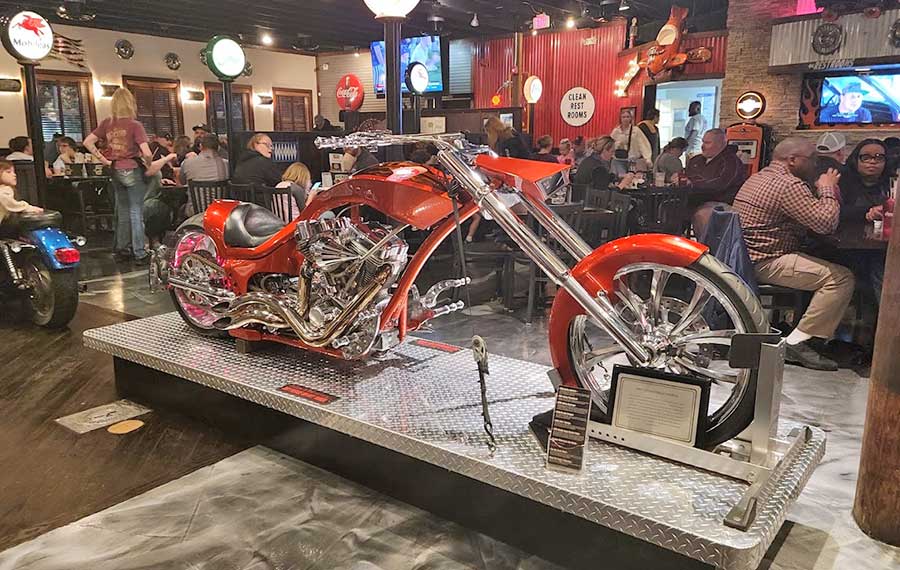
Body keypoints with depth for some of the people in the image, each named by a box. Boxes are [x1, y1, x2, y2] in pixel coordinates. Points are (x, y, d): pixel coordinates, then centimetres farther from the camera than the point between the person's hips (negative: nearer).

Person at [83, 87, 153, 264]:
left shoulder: (107, 123, 3)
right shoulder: (135, 125, -12)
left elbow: (88, 142, 2)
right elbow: (146, 153, -19)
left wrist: (103, 159, 5)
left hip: (115, 171, 5)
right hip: (132, 170, -5)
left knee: (122, 210, 17)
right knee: (136, 212, -2)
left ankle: (122, 249, 24)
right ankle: (139, 254, -1)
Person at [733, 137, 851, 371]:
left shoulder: (757, 178, 19)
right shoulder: (789, 185, -14)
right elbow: (826, 223, -18)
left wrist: (822, 190, 13)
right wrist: (828, 189, -3)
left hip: (745, 259, 11)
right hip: (766, 263, -11)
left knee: (826, 264, 20)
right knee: (840, 278, -14)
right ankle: (798, 342, -13)